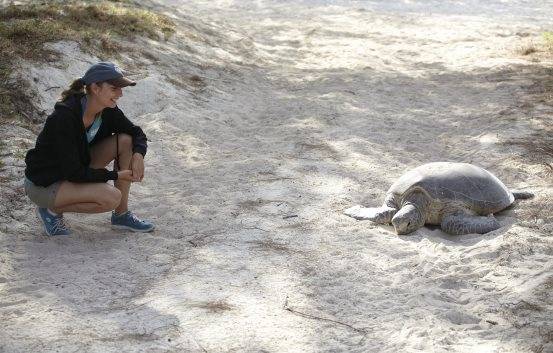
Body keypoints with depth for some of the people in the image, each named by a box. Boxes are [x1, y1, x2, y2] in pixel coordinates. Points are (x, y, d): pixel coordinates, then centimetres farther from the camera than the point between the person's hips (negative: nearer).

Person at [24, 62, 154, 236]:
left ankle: (121, 215, 0)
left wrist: (138, 154, -16)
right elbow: (73, 173, -28)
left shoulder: (108, 111, -8)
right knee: (112, 197, -28)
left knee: (125, 140, -8)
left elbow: (137, 133, 7)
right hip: (43, 184, -8)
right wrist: (116, 175, -21)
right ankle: (53, 210, -4)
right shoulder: (65, 116, -30)